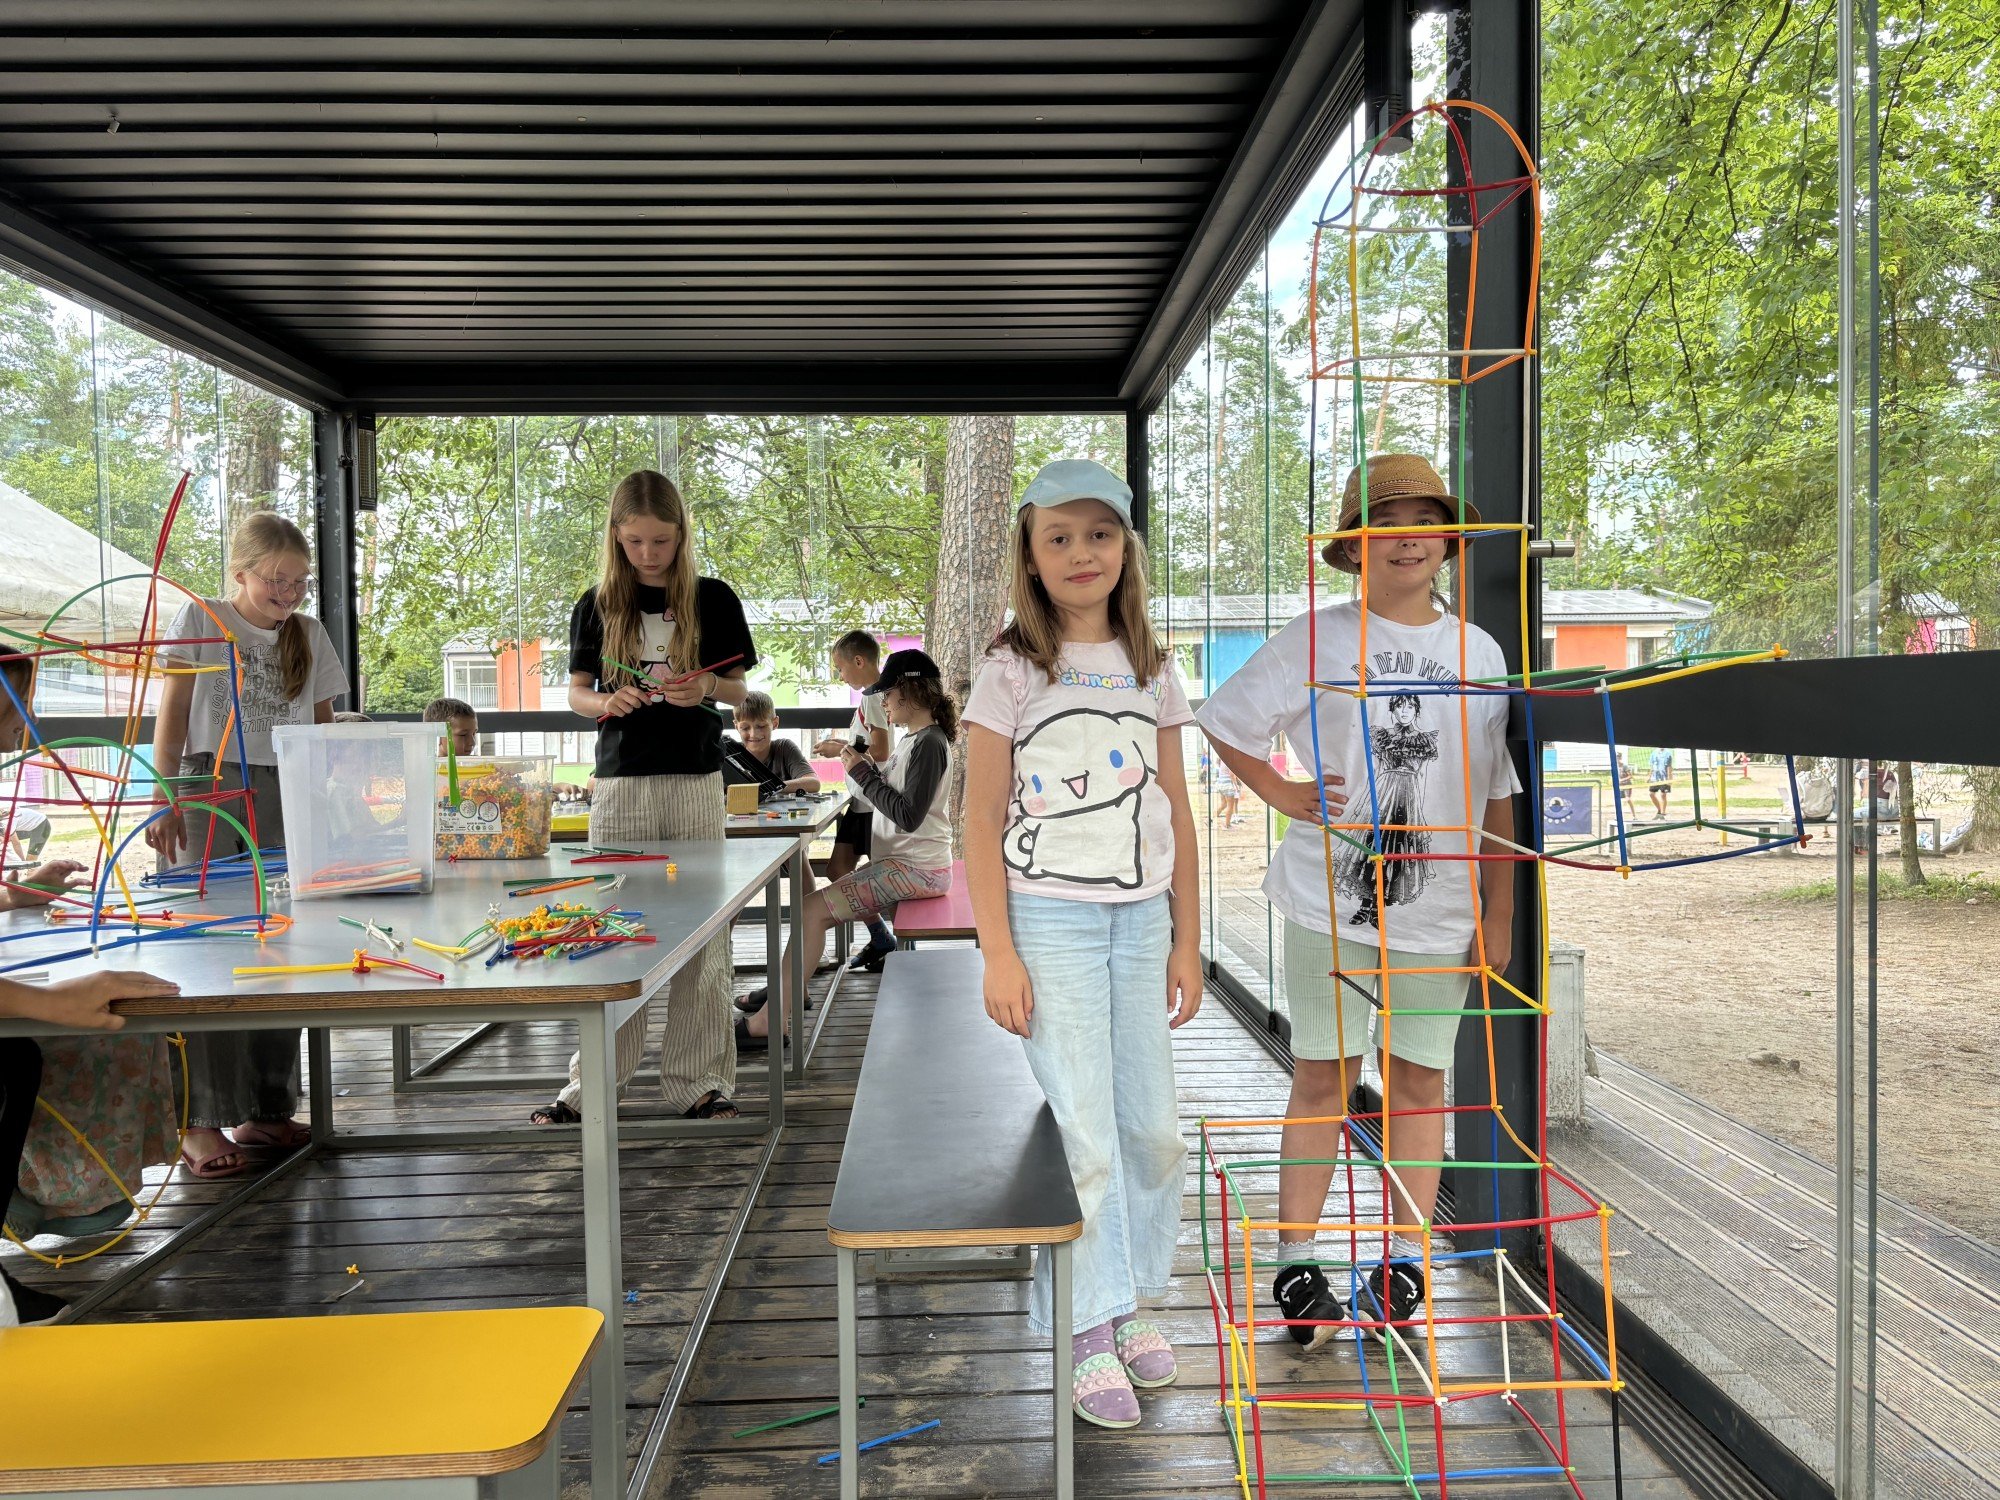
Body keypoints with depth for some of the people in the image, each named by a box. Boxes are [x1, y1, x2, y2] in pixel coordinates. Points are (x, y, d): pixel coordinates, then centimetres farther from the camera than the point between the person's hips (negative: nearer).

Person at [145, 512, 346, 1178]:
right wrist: (164, 800, -8)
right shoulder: (200, 620, 4)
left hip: (285, 798, 3)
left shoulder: (311, 636, 13)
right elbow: (173, 714, 0)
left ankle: (264, 1110, 12)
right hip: (208, 788, -3)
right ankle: (201, 1119, -3)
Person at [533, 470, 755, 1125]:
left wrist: (706, 687, -14)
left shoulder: (713, 598, 4)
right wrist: (606, 702, -12)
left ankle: (698, 1079, 12)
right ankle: (592, 1082, 14)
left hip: (696, 781, -1)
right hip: (621, 781, 1)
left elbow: (738, 689, 8)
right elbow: (577, 691, 10)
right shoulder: (597, 605, 7)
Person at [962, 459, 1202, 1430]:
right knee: (1084, 1133, -3)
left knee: (1152, 1127, 9)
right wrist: (998, 952, -12)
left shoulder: (1152, 672, 9)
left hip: (1140, 918, 5)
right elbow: (982, 822, -6)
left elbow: (1176, 814, 11)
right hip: (1050, 918, -4)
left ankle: (1130, 1300, 30)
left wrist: (1187, 941, 9)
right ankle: (1088, 1336, 14)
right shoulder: (1012, 672, -4)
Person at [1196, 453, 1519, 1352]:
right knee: (1322, 1075, 4)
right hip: (1328, 899, -2)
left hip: (1437, 907, 3)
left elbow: (1497, 796, 11)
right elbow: (1222, 721, 7)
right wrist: (1285, 797, -4)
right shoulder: (1317, 640, -1)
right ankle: (1297, 1264, 17)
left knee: (1419, 1078, 9)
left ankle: (1405, 1262, 25)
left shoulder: (1479, 653, 8)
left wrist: (1499, 914, 8)